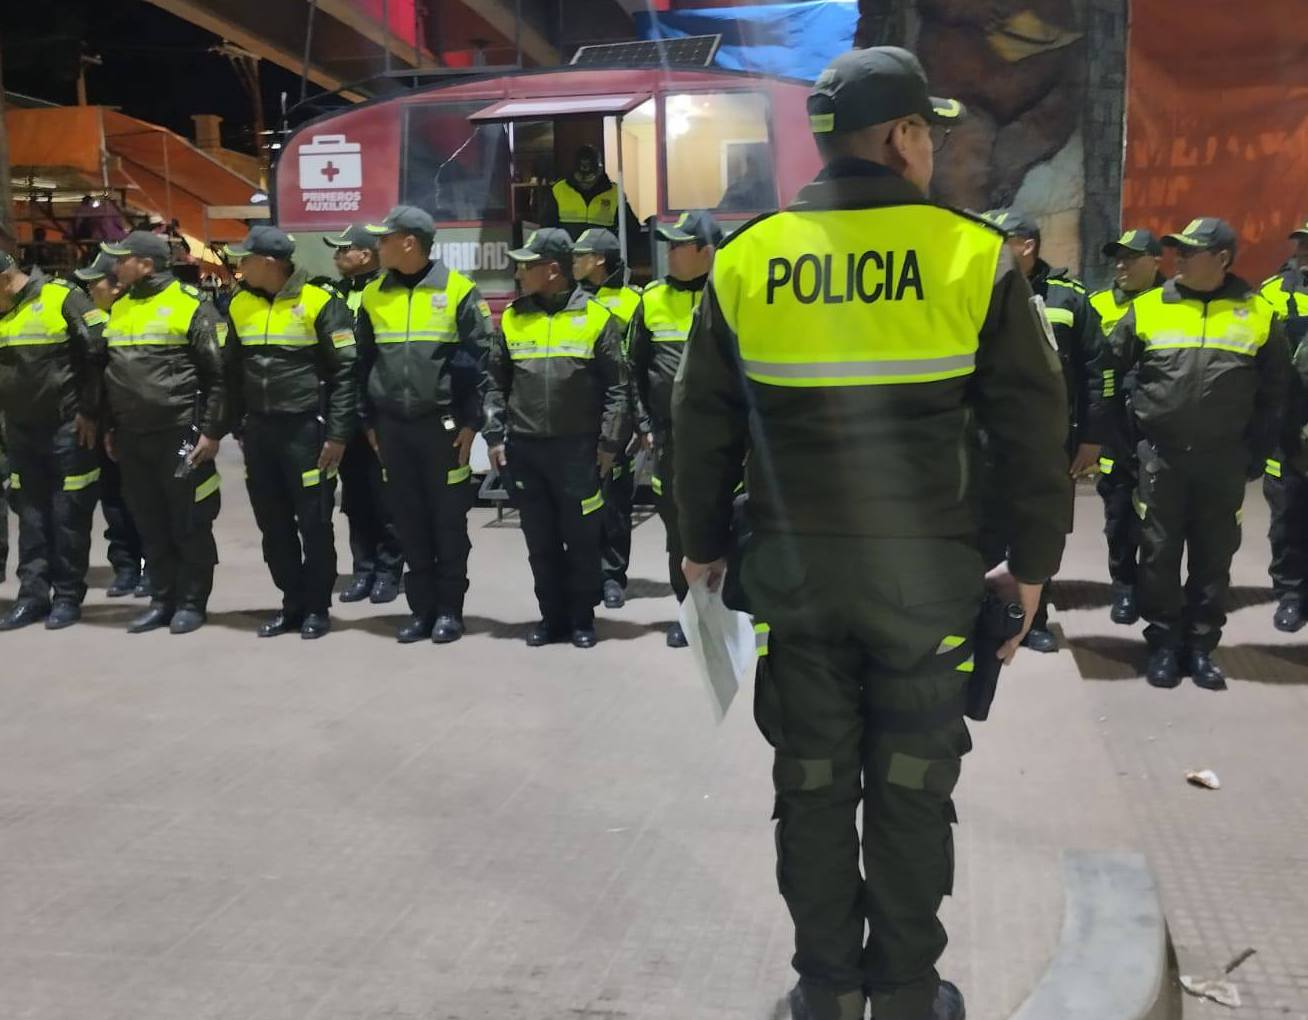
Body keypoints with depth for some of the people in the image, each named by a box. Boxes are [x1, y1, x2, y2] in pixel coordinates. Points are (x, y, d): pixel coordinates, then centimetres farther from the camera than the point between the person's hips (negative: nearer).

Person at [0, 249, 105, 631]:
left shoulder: (63, 298, -11)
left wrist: (89, 411, -12)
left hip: (67, 429, -6)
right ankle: (33, 595, 15)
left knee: (69, 515, 1)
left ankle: (68, 597, 10)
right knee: (31, 516, 9)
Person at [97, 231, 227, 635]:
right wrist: (110, 427, 18)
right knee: (150, 524, 11)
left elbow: (218, 374, -10)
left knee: (189, 524, 2)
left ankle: (192, 602, 11)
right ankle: (162, 600, 21)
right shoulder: (119, 309, 13)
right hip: (132, 436, 7)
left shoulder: (191, 305, -8)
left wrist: (212, 431, -13)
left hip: (180, 434, -7)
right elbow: (108, 372, 21)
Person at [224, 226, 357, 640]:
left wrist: (338, 434, -13)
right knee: (273, 525, 10)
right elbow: (233, 372, 17)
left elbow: (346, 370, -9)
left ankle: (317, 607, 14)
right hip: (258, 431, 6)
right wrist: (238, 428, 14)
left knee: (314, 523, 1)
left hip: (306, 430, -6)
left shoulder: (319, 302, -9)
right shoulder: (240, 306, 9)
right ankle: (292, 603, 22)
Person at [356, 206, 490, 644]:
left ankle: (449, 610, 12)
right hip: (392, 425, 4)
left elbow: (480, 359, -5)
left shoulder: (458, 290, -4)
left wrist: (472, 421, -9)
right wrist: (369, 421, 10)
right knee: (409, 521, 8)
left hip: (442, 423, -4)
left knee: (448, 520, 3)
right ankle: (421, 608, 17)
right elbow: (362, 361, 14)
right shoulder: (373, 295, 9)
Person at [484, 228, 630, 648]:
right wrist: (495, 437, 4)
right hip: (524, 449, 3)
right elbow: (496, 384, 12)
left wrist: (609, 442, -5)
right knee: (541, 542, 10)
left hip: (579, 449, -3)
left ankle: (582, 619, 19)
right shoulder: (512, 319, 7)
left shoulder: (596, 317, -3)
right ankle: (552, 617, 22)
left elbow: (617, 387, -1)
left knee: (582, 540, 5)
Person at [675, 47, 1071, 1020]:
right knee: (912, 785, 12)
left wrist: (705, 545, 16)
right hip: (923, 566, -1)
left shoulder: (747, 259, 0)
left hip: (792, 564, 2)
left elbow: (702, 423, 4)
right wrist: (1032, 564, 7)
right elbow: (1033, 428, -3)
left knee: (813, 781, 13)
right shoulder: (975, 256, -6)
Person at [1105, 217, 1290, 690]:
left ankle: (1201, 645, 20)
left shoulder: (1258, 314, 2)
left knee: (1213, 555, 8)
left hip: (1223, 458, 0)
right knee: (1160, 554, 5)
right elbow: (1111, 371, 7)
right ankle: (1164, 643, 17)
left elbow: (1273, 391, 9)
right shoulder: (1147, 308, 0)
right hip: (1161, 455, 0)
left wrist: (1257, 452, 7)